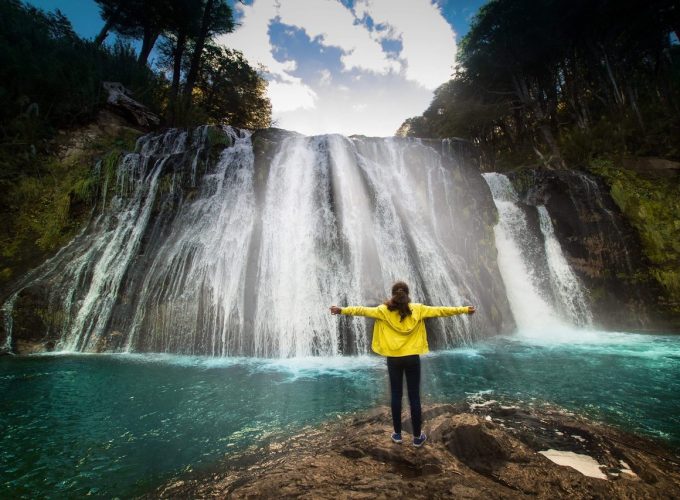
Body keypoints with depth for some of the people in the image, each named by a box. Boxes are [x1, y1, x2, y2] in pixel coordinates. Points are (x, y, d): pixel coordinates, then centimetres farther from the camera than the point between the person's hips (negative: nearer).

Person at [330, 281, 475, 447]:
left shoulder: (384, 310, -7)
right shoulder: (418, 309, -5)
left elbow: (363, 310, -7)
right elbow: (440, 311, 0)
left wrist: (342, 310, 0)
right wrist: (465, 310, 9)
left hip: (394, 359, 0)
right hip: (412, 358, 0)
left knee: (396, 396, 12)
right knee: (414, 397, 10)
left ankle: (397, 434, 24)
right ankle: (417, 436, 22)